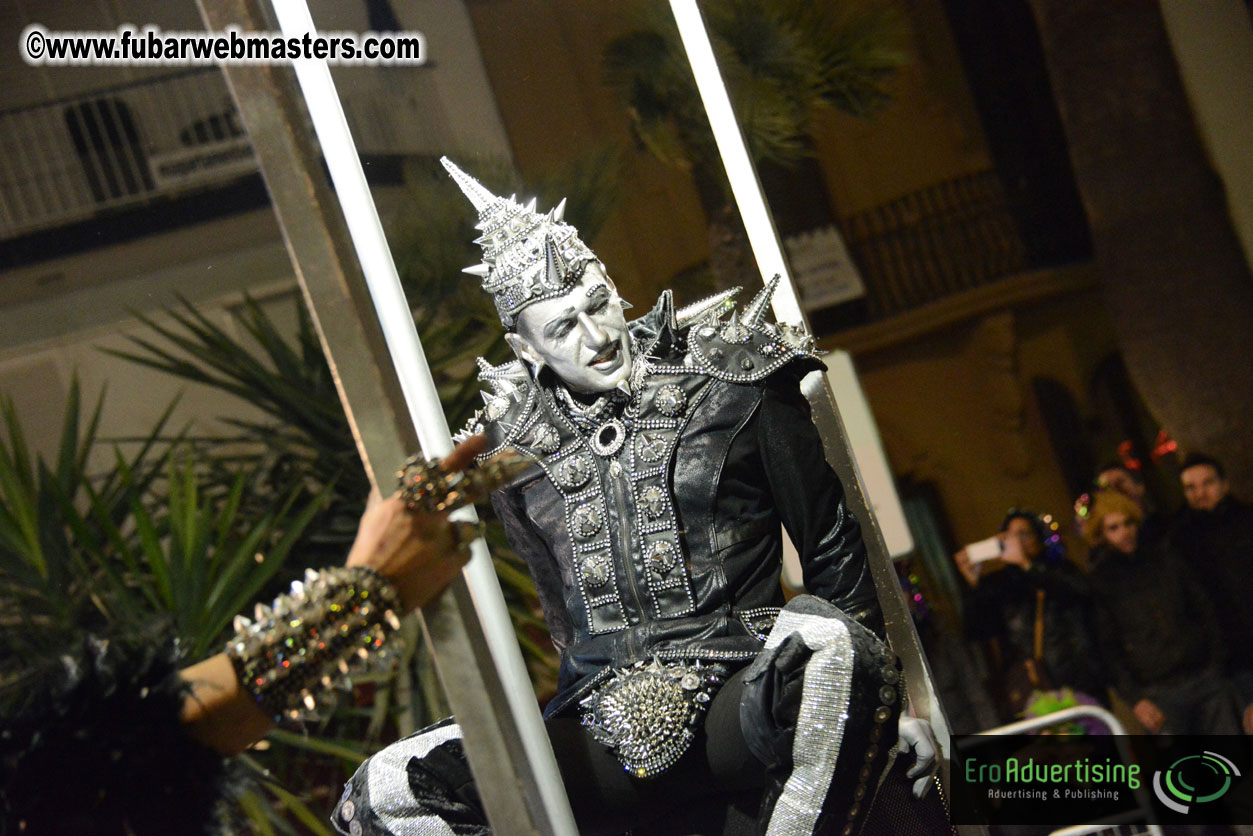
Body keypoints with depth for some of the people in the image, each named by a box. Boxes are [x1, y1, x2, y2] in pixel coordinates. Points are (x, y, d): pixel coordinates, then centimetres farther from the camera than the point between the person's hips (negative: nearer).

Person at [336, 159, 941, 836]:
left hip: (737, 705, -3)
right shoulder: (514, 444, 9)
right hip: (601, 727, 3)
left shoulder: (733, 384, 2)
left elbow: (834, 547, 6)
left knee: (827, 641, -38)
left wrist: (892, 697, 2)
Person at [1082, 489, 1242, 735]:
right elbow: (1109, 648, -3)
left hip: (1207, 678, 4)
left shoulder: (1163, 558, 9)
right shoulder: (1101, 581, -2)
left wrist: (1219, 665, 6)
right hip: (1160, 694, -4)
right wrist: (1135, 699, -10)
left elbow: (1203, 612, 13)